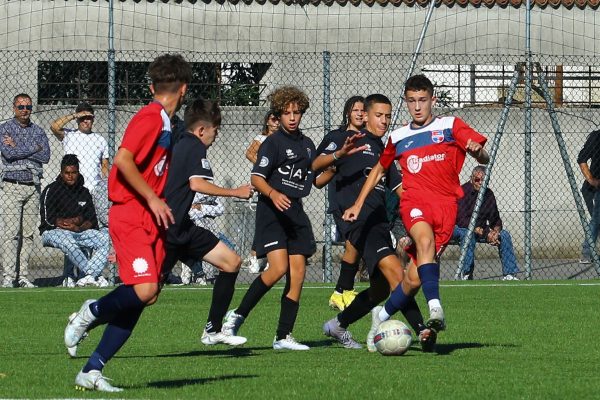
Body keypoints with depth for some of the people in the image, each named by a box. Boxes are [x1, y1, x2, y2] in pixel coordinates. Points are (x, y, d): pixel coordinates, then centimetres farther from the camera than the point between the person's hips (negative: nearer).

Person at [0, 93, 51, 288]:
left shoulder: (38, 131, 13)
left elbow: (45, 156, -2)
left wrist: (18, 148, -6)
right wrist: (33, 148, -6)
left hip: (33, 187, 4)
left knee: (28, 234, 3)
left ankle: (23, 276, 5)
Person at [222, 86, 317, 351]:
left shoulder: (307, 145, 16)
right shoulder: (274, 143, -5)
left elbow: (314, 178, 27)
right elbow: (256, 178, -13)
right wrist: (273, 193, -31)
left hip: (295, 212, 7)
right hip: (272, 211, -7)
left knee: (297, 275, -1)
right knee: (278, 268, -21)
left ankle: (283, 336, 3)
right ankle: (238, 316, -6)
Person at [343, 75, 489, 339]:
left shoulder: (450, 126, 8)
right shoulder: (398, 137, 17)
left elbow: (484, 159, 0)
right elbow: (379, 170, 33)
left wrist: (478, 151, -24)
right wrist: (358, 204, 26)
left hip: (445, 205, -1)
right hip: (414, 202, 1)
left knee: (414, 279, -10)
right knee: (425, 238, -36)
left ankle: (382, 317, 16)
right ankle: (435, 308, -48)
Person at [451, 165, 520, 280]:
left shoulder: (488, 194, 2)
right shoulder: (463, 192, -18)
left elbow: (495, 219, 4)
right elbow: (462, 220, -27)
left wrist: (495, 231, -20)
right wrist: (483, 233, -33)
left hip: (481, 229, 6)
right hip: (459, 228, -6)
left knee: (504, 234, -12)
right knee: (467, 234, -39)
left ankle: (509, 274, -13)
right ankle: (466, 274, -33)